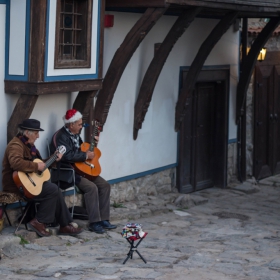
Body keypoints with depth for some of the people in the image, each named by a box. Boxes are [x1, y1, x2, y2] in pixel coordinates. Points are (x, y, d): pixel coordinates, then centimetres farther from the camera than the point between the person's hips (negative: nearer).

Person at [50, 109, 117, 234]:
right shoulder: (61, 136, -15)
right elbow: (68, 156, -29)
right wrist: (86, 155, -20)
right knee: (91, 187, -28)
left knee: (105, 185, -1)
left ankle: (103, 219, 0)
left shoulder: (75, 134, 15)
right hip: (67, 172, -10)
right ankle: (94, 223, -23)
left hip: (80, 168, 10)